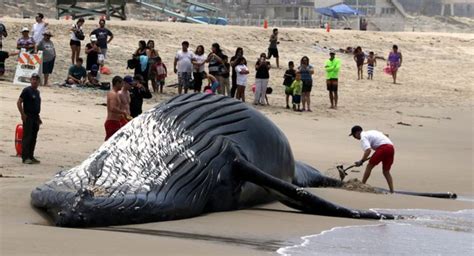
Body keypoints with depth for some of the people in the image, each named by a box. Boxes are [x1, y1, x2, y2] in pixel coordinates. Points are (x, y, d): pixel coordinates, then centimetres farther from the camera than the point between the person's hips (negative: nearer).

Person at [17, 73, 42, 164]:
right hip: (28, 117, -8)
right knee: (27, 137, -9)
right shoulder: (27, 90, -9)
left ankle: (31, 156, 16)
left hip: (35, 117, 8)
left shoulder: (37, 92, 15)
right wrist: (23, 114, -16)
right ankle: (25, 157, -9)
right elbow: (19, 102, -12)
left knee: (33, 138, 10)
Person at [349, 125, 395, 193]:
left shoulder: (363, 137, 1)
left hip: (383, 147, -8)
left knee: (369, 166, 6)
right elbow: (385, 135, 35)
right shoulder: (371, 132, 29)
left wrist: (361, 161, -9)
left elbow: (368, 150, -15)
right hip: (391, 147, 8)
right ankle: (392, 191, 6)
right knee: (386, 171, 15)